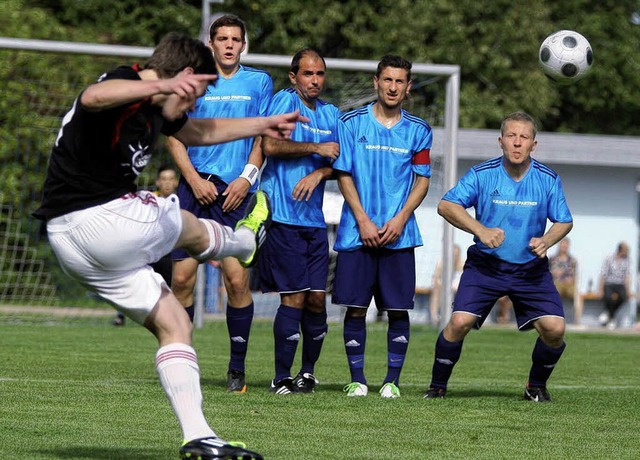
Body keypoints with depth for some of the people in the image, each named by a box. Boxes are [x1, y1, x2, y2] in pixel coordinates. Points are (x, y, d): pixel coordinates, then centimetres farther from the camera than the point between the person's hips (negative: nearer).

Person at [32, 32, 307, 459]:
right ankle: (248, 240, 52)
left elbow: (200, 131, 37)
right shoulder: (124, 87, -15)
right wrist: (162, 85, -56)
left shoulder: (154, 110, 17)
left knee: (173, 323, 10)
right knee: (193, 228, 18)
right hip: (100, 219, -10)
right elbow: (94, 97, -42)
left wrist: (263, 124, 44)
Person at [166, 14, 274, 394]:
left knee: (237, 280, -9)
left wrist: (247, 178, -4)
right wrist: (194, 180, -5)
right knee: (183, 278, -5)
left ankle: (237, 369, 2)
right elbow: (175, 135, 8)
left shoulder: (259, 82, 11)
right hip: (196, 188, 1)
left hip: (236, 192, -1)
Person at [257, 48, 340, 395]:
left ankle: (308, 371, 18)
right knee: (294, 297, -9)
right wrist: (316, 148, -11)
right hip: (283, 215, -6)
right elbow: (270, 145, -14)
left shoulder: (330, 113, 18)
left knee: (317, 298, 3)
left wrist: (318, 174, -8)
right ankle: (281, 378, -2)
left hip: (314, 219, 6)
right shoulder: (285, 100, -2)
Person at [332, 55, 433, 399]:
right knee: (355, 307, -1)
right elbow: (343, 175, 2)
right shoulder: (351, 123, 2)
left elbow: (422, 180, 8)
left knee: (398, 309, -1)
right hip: (357, 233, -1)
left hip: (399, 233, 1)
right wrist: (363, 221, -7)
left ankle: (392, 379, 6)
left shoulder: (418, 131, 7)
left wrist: (400, 219, -7)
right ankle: (357, 379, 7)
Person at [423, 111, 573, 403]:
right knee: (460, 322, -18)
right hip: (485, 266, -1)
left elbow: (564, 221, 6)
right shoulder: (482, 174, -8)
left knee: (554, 328, -13)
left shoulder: (548, 180, -3)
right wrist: (481, 230, -27)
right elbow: (446, 205, -14)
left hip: (531, 268, 2)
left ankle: (536, 386, 15)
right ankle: (437, 386, 3)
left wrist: (546, 241, -16)